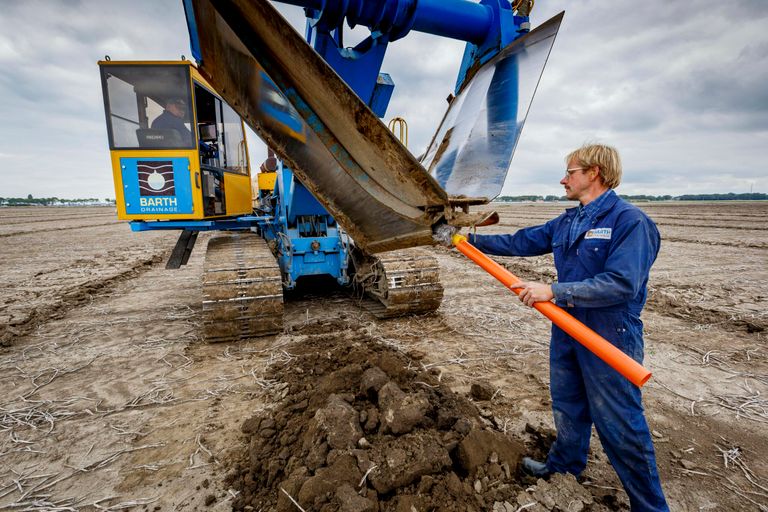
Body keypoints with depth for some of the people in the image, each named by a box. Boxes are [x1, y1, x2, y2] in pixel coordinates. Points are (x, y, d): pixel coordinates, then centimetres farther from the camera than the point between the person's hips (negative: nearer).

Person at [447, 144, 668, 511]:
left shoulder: (630, 221, -18)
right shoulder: (567, 222, 7)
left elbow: (622, 284, -27)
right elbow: (520, 242, 13)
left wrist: (553, 291, -28)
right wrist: (473, 240, 14)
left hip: (610, 339, -7)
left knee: (620, 425, 5)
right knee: (567, 405, 24)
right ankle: (565, 462, 48)